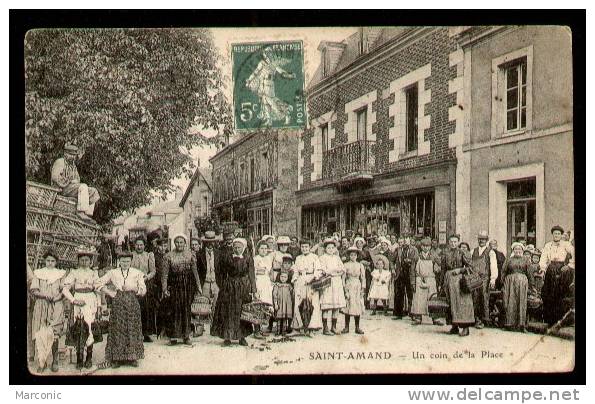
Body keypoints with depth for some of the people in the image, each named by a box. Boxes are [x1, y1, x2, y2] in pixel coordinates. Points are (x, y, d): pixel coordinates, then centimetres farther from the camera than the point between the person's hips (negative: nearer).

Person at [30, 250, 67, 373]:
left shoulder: (61, 273, 11)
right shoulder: (38, 273, 11)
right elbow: (33, 290, 4)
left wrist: (56, 297, -14)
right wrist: (44, 295, -13)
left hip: (57, 306, -1)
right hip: (41, 307, 1)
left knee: (54, 335, -7)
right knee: (40, 335, -6)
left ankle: (55, 361, 3)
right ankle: (42, 362, 4)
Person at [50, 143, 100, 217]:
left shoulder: (73, 165, 22)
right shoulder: (60, 162, -5)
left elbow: (77, 178, 24)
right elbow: (55, 177, -18)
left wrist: (76, 181, -1)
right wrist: (70, 182, -17)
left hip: (72, 187, 9)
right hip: (62, 189, -9)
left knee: (93, 192, -5)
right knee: (83, 187, -31)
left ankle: (88, 214, -14)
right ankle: (81, 213, -38)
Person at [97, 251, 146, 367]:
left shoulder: (137, 273, 7)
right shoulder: (113, 273, 6)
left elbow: (143, 290, 4)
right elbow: (99, 283, 7)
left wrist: (133, 289, -13)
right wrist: (110, 292, -2)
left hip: (132, 303, 0)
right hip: (118, 303, 0)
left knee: (132, 329, 2)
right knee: (117, 330, 0)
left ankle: (132, 357, 9)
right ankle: (116, 358, 6)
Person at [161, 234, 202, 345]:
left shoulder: (190, 255, 6)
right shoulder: (169, 256, 2)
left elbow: (195, 272, 8)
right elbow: (165, 274, 2)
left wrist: (198, 286, 5)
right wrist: (164, 289, -5)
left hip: (188, 286, 1)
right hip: (174, 285, -1)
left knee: (186, 310, 3)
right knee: (174, 310, -3)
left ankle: (186, 336, 12)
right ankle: (173, 336, 7)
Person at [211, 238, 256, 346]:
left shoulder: (248, 258, 1)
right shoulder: (226, 257, 1)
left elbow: (251, 275, -1)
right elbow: (220, 273, 7)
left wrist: (254, 291, -6)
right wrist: (222, 287, -1)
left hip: (244, 288, 0)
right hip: (229, 288, 0)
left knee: (242, 313, 5)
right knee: (227, 312, 0)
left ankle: (242, 337, 15)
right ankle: (227, 337, 7)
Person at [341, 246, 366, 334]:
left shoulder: (360, 265, 6)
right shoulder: (346, 265, 2)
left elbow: (363, 278, 7)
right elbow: (343, 277, 1)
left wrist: (363, 289, -1)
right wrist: (344, 289, -7)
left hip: (358, 287, 2)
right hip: (349, 287, -2)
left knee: (358, 306, 1)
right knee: (348, 306, -3)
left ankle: (357, 327, 8)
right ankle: (346, 327, 4)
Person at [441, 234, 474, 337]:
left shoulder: (461, 253, -1)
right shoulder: (445, 254, 10)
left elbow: (469, 266, -2)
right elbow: (443, 269, 13)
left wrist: (460, 270, -12)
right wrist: (444, 282, 10)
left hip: (459, 278, -4)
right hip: (449, 278, 4)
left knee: (461, 301, -8)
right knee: (451, 302, 6)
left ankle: (465, 327, -7)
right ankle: (455, 326, 13)